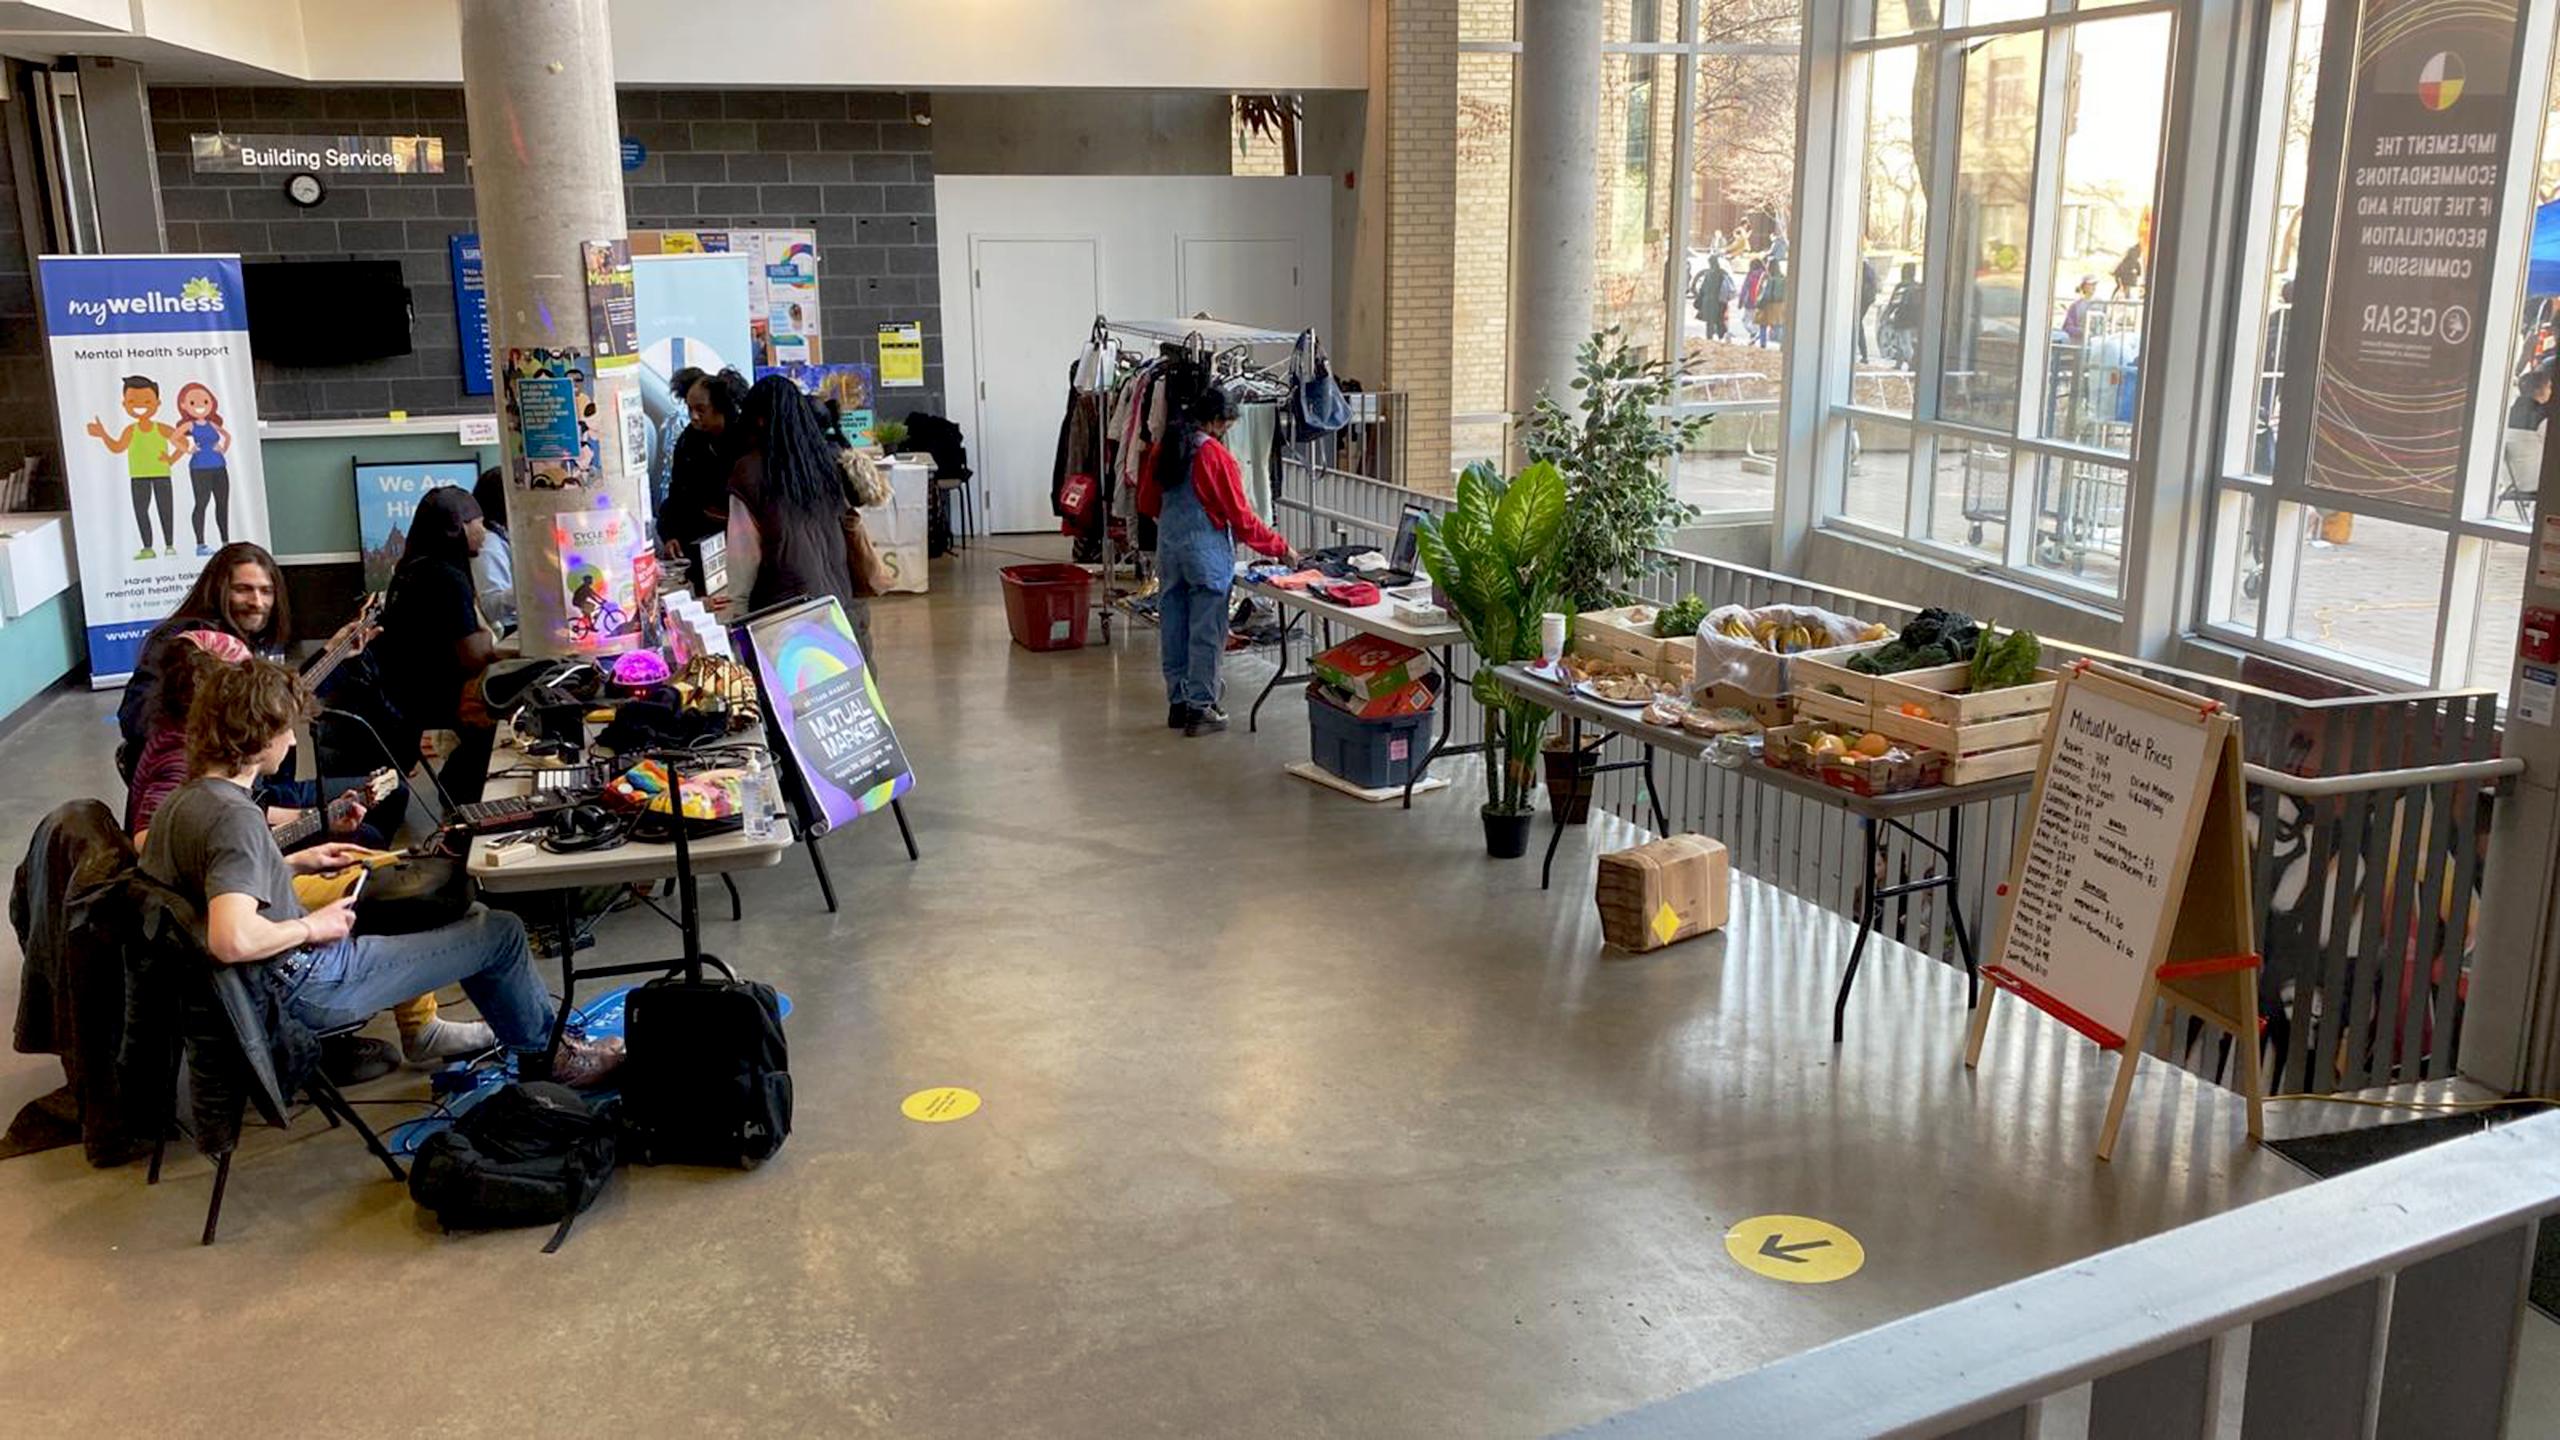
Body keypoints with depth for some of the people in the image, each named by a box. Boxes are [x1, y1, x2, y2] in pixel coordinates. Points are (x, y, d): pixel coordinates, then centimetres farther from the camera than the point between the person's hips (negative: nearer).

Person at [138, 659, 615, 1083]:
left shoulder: (180, 802, 3)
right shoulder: (236, 817, -27)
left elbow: (214, 883, 21)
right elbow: (231, 940, -39)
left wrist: (295, 864, 14)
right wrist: (311, 928, -22)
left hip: (267, 985, 10)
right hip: (305, 989, -10)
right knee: (501, 932, 0)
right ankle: (546, 1052, 22)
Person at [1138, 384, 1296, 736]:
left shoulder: (1167, 447, 5)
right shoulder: (1215, 454, -14)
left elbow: (1146, 502, 13)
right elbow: (1240, 514, -11)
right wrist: (1281, 549, -3)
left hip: (1168, 546, 7)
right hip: (1206, 550, -7)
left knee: (1173, 628, 12)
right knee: (1206, 632, 0)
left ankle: (1177, 703, 19)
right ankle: (1199, 708, 4)